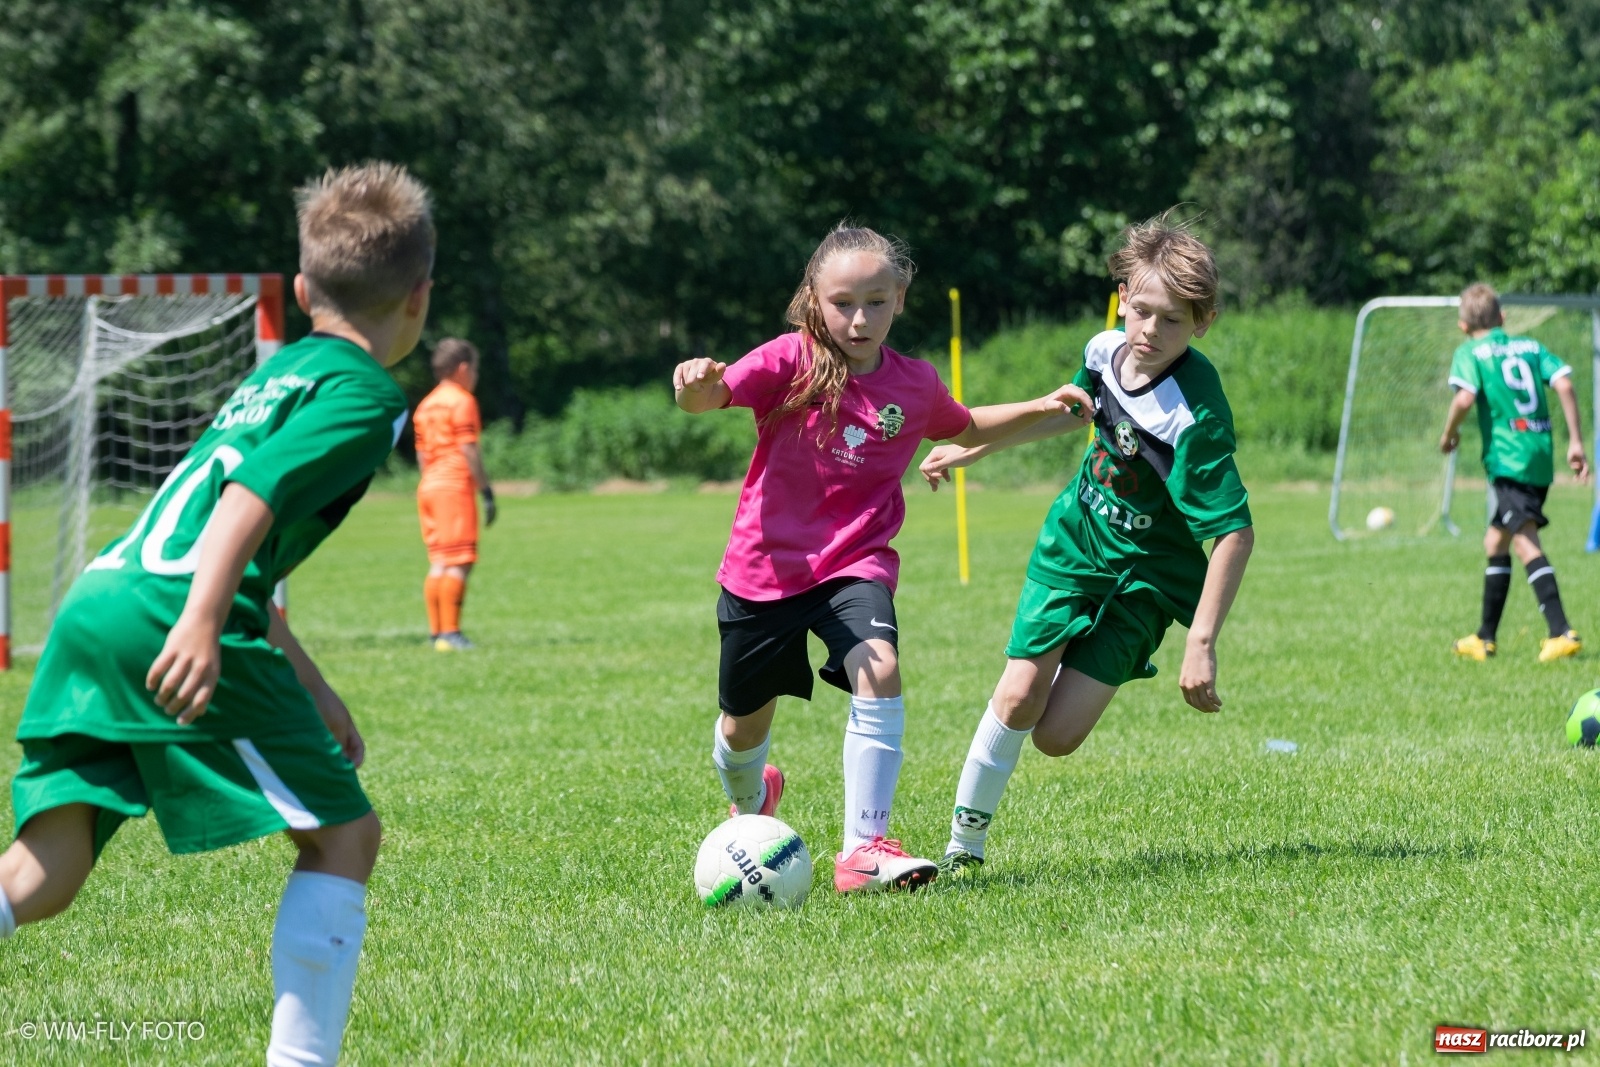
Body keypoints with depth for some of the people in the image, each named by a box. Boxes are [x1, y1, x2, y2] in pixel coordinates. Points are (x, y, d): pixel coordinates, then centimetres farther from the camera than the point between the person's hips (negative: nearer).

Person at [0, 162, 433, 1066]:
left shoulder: (280, 372, 29)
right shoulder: (366, 394, 3)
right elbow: (250, 499, -14)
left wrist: (310, 687, 40)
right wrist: (202, 626, -26)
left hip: (95, 605, 8)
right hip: (170, 624, -8)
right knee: (344, 835, 4)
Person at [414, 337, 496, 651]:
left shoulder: (425, 405, 17)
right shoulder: (462, 401, -6)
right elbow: (468, 450, -12)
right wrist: (487, 492, -10)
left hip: (428, 487, 8)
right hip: (455, 485, -8)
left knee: (439, 563, 10)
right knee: (459, 563, -10)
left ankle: (436, 631, 8)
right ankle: (450, 633, -15)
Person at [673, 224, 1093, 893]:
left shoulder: (915, 385, -1)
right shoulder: (790, 362, -13)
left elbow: (967, 428, 22)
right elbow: (713, 395, -30)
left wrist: (1040, 410, 10)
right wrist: (697, 385, -54)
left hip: (855, 563, 1)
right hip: (766, 564, -1)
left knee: (880, 671, -28)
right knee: (746, 722, 14)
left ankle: (864, 849, -25)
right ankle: (747, 799, 52)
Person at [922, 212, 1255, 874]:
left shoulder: (1196, 416, -29)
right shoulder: (1106, 350, -9)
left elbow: (1236, 532, -29)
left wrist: (1201, 643, -33)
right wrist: (972, 450, 24)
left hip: (1144, 579, -4)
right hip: (1072, 547, 4)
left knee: (1056, 738, -9)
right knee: (1017, 699, -8)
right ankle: (965, 840, 9)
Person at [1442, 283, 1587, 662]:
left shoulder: (1470, 352, 1)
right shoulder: (1531, 347, 16)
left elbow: (1464, 398, -15)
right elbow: (1564, 384, 3)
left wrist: (1449, 433, 3)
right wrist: (1575, 441, 4)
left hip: (1507, 456, -7)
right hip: (1541, 455, 7)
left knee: (1525, 543, -15)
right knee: (1495, 542, 18)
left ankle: (1562, 632, -29)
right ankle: (1485, 637, 25)